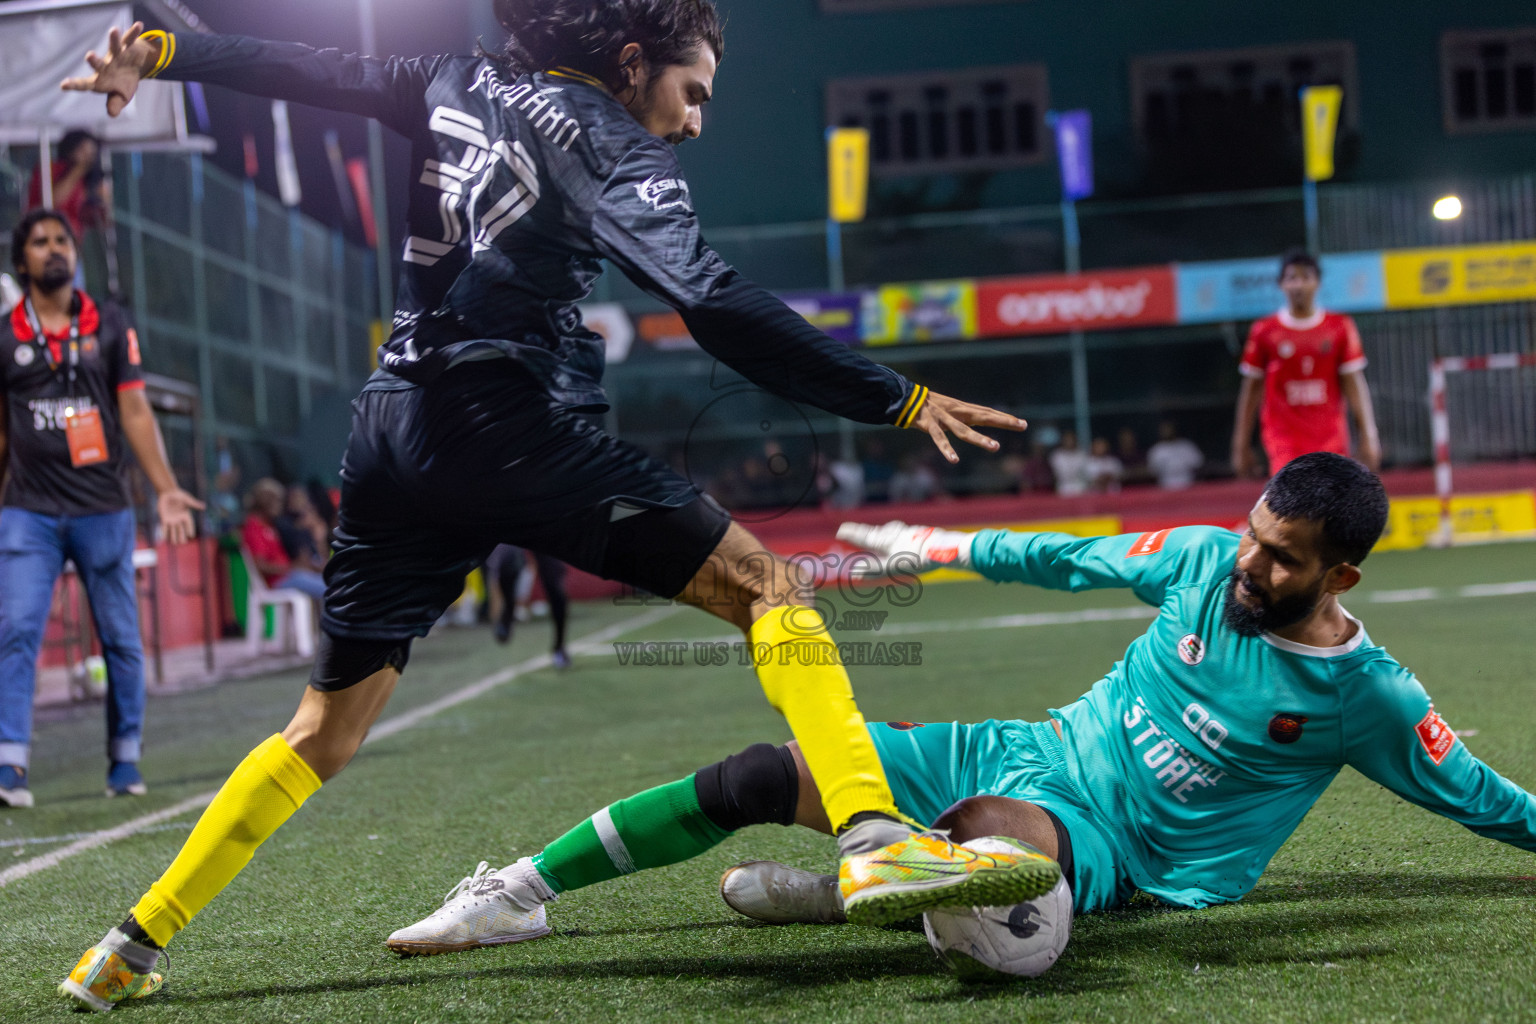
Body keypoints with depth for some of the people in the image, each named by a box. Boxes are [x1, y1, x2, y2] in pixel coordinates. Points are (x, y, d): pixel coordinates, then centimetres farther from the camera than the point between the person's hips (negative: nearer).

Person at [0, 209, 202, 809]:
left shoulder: (110, 326, 6)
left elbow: (135, 411, 4)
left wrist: (165, 489, -4)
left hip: (104, 509, 1)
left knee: (121, 639, 5)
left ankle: (125, 760, 17)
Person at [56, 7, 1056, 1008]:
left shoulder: (462, 87, 21)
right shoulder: (613, 146, 0)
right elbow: (716, 307, -12)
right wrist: (899, 399, -11)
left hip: (392, 429, 7)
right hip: (504, 420, -7)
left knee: (327, 729, 18)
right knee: (765, 583, -7)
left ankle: (133, 947, 21)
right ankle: (876, 841, -28)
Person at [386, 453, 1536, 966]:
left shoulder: (1365, 694, -10)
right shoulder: (1206, 562, 0)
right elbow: (1079, 558, 13)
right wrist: (945, 546, 18)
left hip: (1110, 853, -4)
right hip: (1031, 752, 4)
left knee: (989, 836, -44)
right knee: (762, 776, -8)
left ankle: (853, 894, -13)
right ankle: (523, 890, 0)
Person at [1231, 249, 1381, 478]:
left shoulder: (1340, 327, 5)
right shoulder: (1264, 332, 2)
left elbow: (1354, 384, 5)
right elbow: (1251, 390, 7)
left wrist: (1368, 436, -3)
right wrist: (1241, 445, 7)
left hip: (1332, 440, 2)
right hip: (1284, 440, -2)